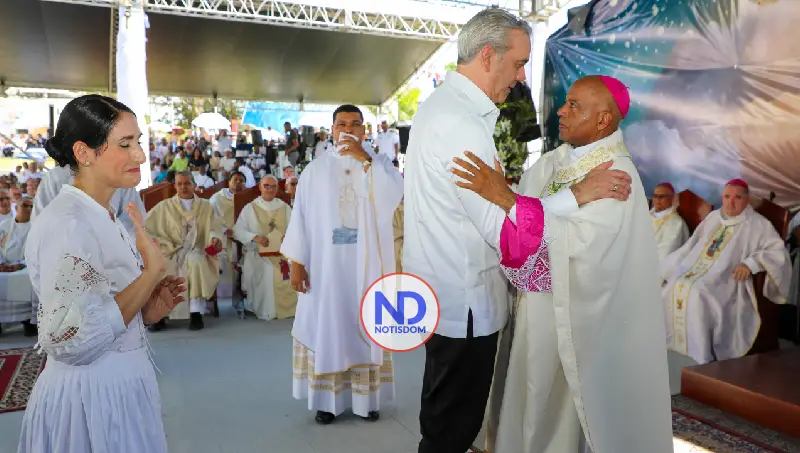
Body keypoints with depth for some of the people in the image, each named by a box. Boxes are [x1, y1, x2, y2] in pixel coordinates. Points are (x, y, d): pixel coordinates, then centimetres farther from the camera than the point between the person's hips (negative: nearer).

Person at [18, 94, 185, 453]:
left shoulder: (104, 217, 7)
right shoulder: (65, 224, -21)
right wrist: (151, 271, -26)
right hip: (88, 397, -9)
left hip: (123, 387, 9)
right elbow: (69, 340, -27)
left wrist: (147, 309, 1)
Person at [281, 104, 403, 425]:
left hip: (367, 263, 0)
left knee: (366, 326, 5)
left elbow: (394, 196, -14)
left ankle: (366, 398, 14)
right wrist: (296, 261, -5)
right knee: (326, 326, 3)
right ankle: (328, 399, 12)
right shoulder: (315, 170, 6)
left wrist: (364, 159, -19)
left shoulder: (379, 164, 6)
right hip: (325, 263, 0)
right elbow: (300, 216, 2)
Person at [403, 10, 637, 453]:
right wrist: (578, 194, -20)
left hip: (446, 296, 10)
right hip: (463, 303, -10)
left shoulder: (441, 105, 12)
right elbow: (499, 225, -23)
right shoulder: (460, 122, -22)